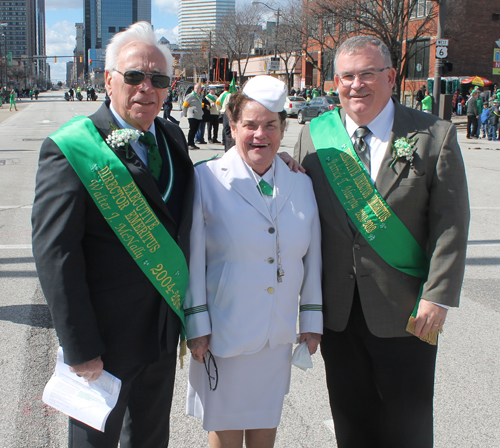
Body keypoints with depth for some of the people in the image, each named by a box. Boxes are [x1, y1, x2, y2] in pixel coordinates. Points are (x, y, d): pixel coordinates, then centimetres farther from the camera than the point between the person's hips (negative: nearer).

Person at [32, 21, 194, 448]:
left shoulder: (172, 138, 3)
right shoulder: (71, 150, -17)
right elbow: (55, 254, -20)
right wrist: (80, 349, -20)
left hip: (164, 331, 6)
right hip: (106, 337, -6)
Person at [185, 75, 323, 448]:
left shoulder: (301, 184, 3)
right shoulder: (206, 179, -9)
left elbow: (312, 258, 9)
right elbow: (193, 260, -7)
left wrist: (312, 320, 10)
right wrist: (196, 325, -8)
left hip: (278, 334, 3)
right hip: (224, 332, -3)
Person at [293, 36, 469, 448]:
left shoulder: (435, 135, -5)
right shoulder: (313, 136, 2)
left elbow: (451, 225, -6)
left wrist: (438, 297, -10)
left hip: (405, 310, -2)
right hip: (337, 310, 3)